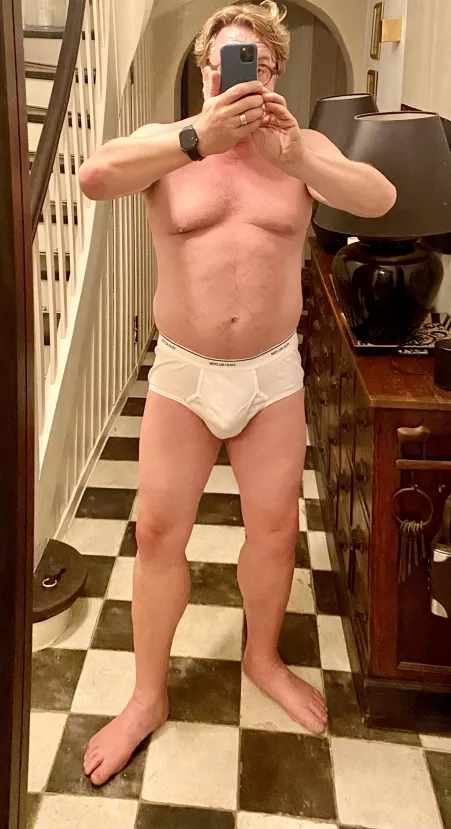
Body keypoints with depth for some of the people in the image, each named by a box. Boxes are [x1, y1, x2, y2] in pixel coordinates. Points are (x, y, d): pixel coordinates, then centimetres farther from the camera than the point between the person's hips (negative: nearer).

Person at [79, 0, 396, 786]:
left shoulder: (301, 146, 0)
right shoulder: (165, 141, -4)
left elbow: (380, 199, -16)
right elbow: (94, 176, -25)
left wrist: (295, 157, -33)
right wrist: (199, 138, -37)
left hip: (273, 375, 1)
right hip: (182, 374, -1)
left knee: (275, 527, 11)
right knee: (158, 531, 4)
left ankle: (263, 659, 37)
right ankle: (147, 696, 23)